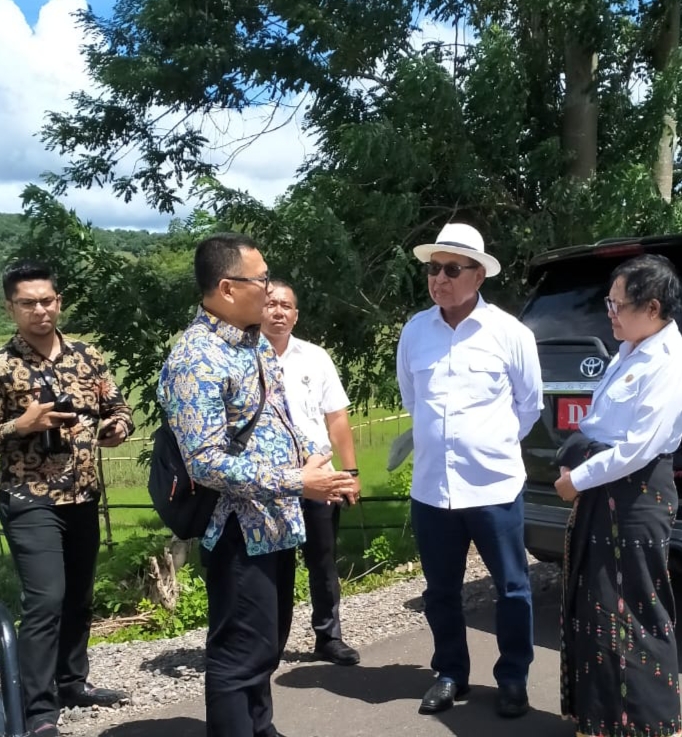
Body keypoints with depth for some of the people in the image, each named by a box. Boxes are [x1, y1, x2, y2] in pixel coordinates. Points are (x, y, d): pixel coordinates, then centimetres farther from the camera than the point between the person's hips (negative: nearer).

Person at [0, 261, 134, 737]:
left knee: (79, 597, 16)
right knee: (45, 600, -10)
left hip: (83, 497, 5)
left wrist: (118, 427, -7)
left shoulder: (87, 356, 6)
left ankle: (72, 681, 34)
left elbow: (119, 409, 13)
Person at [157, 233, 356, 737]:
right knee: (242, 653, 4)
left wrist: (311, 459, 4)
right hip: (242, 532, -9)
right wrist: (297, 482, -25)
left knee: (269, 643, 22)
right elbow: (205, 464, -26)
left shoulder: (256, 342, 9)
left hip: (278, 523, 9)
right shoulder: (197, 360, -21)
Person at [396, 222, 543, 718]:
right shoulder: (414, 332, 1)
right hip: (430, 488, 3)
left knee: (511, 587, 11)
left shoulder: (510, 333, -7)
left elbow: (530, 403, 6)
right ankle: (451, 675, 33)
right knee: (441, 590, 15)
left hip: (494, 485, -3)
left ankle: (513, 680, 29)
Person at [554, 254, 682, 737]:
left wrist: (577, 480, -13)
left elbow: (638, 448, -22)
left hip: (637, 498, -10)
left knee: (633, 615, 1)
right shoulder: (630, 354, 12)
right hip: (601, 490, 10)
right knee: (592, 608, 17)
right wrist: (577, 470, 7)